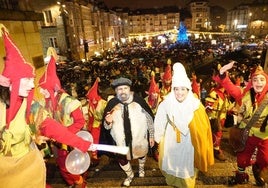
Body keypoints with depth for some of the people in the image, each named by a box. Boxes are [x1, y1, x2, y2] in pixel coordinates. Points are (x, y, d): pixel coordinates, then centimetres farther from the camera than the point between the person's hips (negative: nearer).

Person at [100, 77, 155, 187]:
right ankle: (130, 175, 56)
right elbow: (106, 127, -5)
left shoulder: (138, 100, -19)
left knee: (141, 154, 28)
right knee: (122, 160, 21)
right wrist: (108, 122, -29)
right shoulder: (112, 104, -15)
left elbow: (149, 118, -6)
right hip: (121, 141, 1)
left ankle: (141, 168, 66)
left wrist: (151, 136, 1)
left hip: (139, 139, 0)